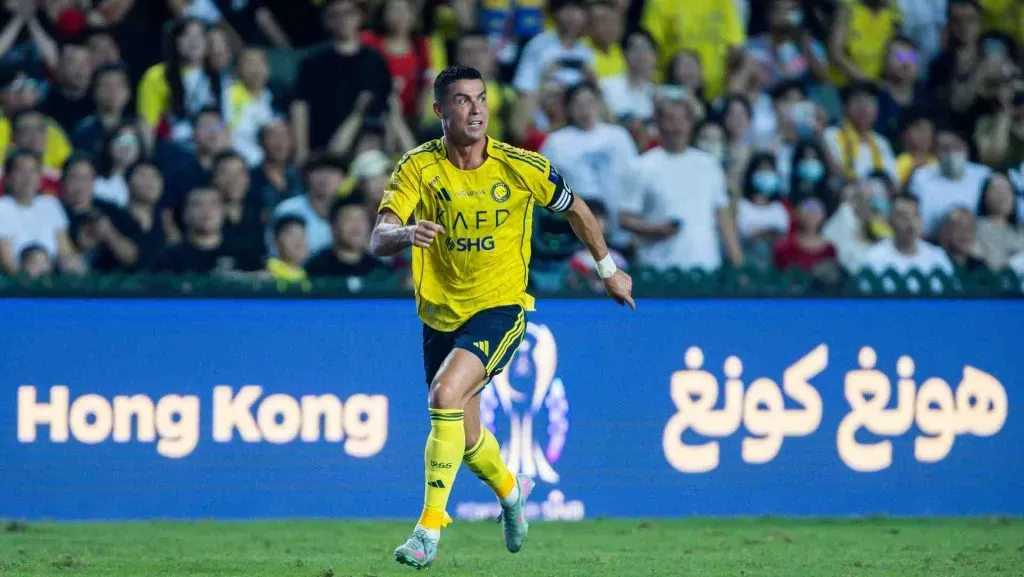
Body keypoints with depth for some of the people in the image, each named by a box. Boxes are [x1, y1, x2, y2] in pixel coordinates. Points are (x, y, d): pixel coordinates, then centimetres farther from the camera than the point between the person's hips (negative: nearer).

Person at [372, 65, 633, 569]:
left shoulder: (522, 167, -10)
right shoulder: (417, 168, -11)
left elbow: (575, 210, 9)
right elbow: (379, 239, -22)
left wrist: (608, 269, 18)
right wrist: (407, 234, -45)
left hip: (500, 307, -3)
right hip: (440, 314, 3)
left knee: (446, 394, -27)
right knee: (466, 437, 14)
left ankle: (430, 527, -21)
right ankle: (509, 490, 49)